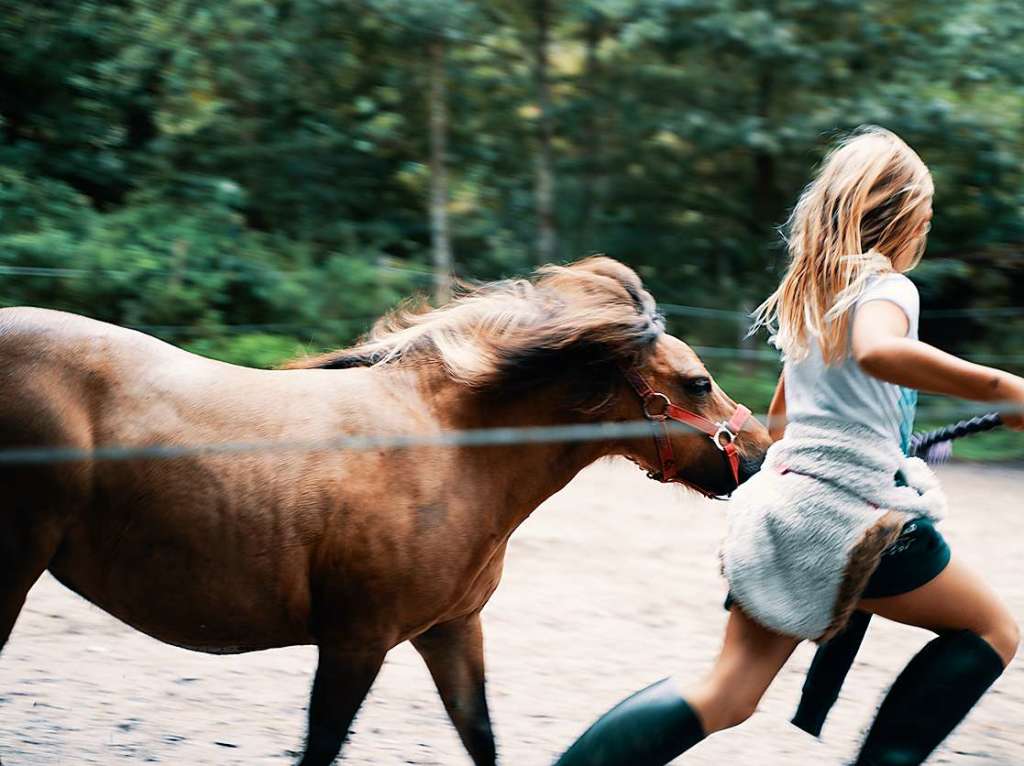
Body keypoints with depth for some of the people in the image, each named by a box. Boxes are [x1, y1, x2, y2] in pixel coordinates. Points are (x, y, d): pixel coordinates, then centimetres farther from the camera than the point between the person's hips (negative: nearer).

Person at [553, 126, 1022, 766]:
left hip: (780, 495, 8)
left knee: (725, 699, 6)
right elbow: (877, 351, -33)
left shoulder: (808, 294, 17)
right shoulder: (888, 287, -8)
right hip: (857, 516, -8)